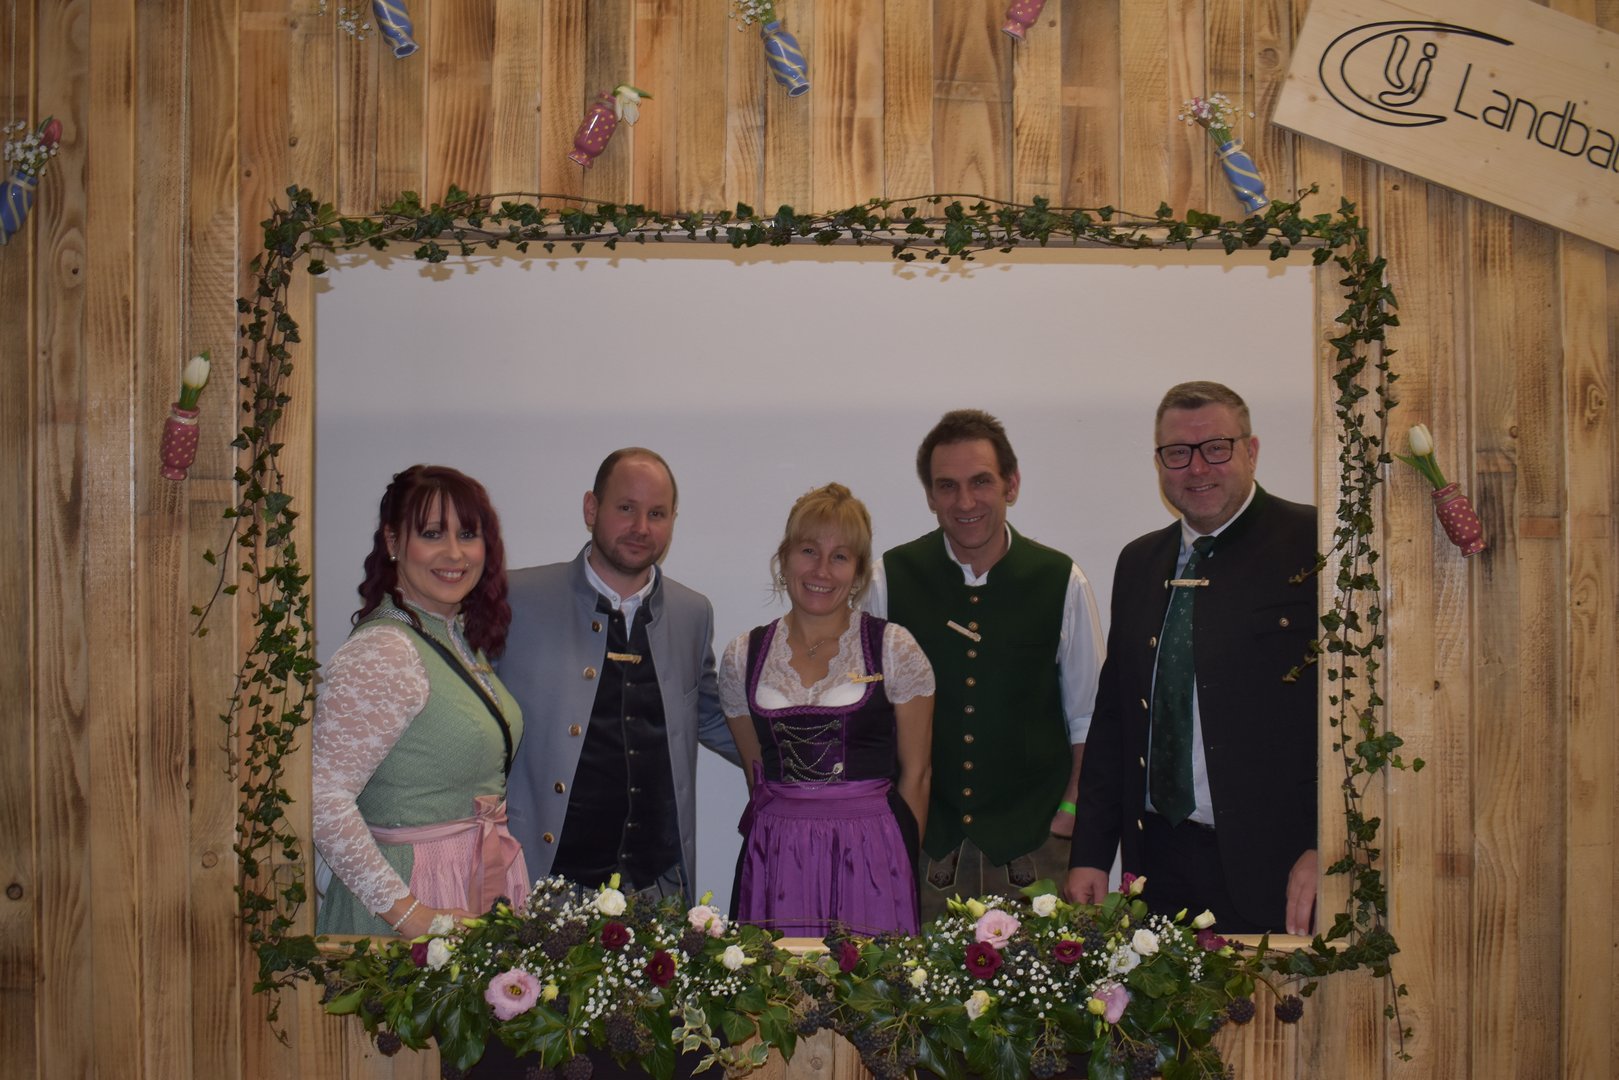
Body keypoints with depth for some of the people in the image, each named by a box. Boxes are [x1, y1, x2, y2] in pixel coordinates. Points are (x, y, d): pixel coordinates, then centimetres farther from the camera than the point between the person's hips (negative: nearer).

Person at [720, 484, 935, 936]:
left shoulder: (894, 648, -2)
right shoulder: (742, 656, 5)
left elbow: (915, 772, 1)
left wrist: (898, 860, 0)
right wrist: (784, 837, 8)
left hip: (870, 855, -2)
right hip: (774, 860, 2)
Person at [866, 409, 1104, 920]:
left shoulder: (1061, 582, 0)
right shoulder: (888, 581, -1)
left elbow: (1091, 719, 7)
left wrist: (1069, 814, -1)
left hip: (1033, 844, 0)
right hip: (920, 843, 0)